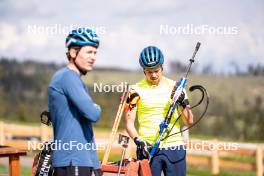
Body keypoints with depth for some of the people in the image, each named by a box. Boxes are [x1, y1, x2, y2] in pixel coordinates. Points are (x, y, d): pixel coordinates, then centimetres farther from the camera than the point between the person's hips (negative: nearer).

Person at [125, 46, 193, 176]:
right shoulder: (136, 90, 3)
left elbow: (189, 121, 5)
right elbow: (129, 122, 1)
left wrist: (183, 103, -13)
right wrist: (139, 141, -15)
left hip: (174, 147, 1)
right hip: (148, 149, -1)